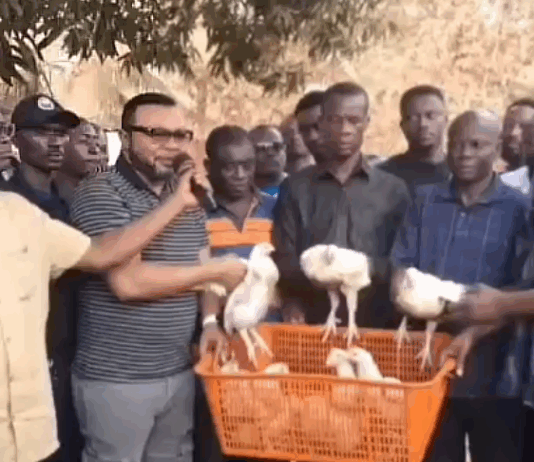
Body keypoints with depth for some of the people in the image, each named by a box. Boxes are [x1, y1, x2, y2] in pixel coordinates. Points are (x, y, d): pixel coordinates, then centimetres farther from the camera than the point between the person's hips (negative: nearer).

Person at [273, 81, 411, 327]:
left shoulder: (394, 190, 6)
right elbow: (284, 260, 4)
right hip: (312, 325, 0)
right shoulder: (297, 189, 7)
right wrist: (292, 304, -12)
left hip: (375, 325, 0)